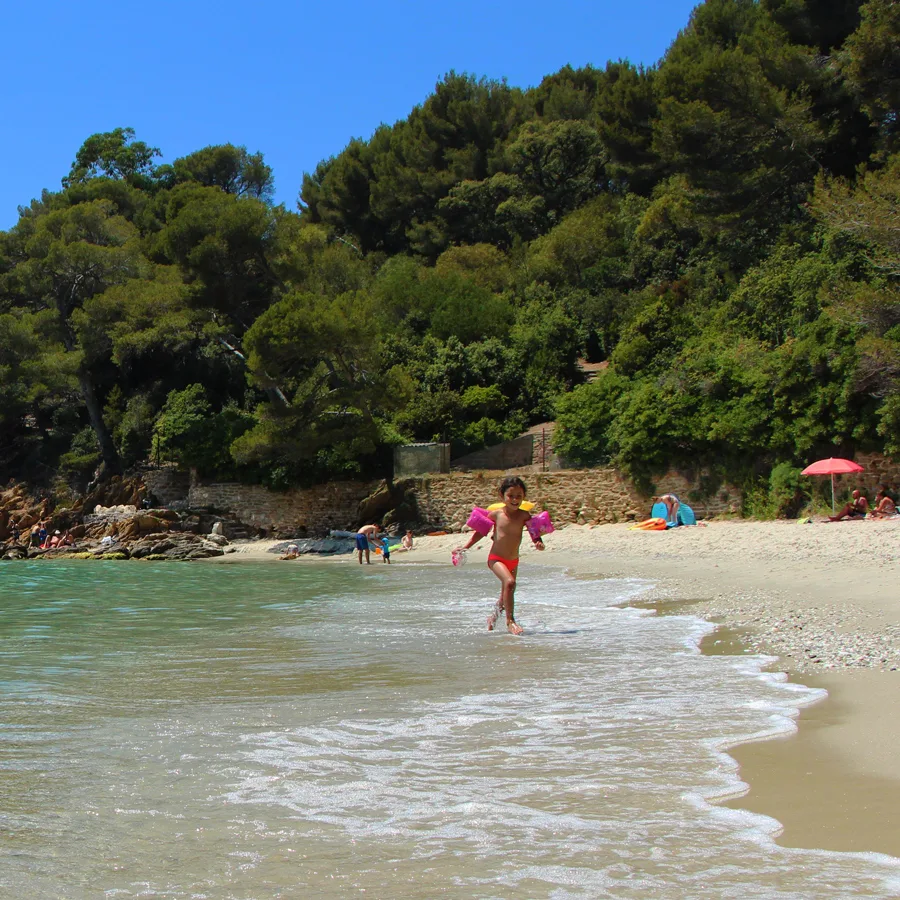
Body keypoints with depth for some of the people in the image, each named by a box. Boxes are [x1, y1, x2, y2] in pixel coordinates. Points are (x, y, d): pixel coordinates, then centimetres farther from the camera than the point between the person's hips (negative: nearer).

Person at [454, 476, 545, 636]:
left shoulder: (524, 516, -5)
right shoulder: (495, 514, -8)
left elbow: (534, 533, -3)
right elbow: (481, 531, 4)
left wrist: (538, 542, -25)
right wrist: (466, 547, 3)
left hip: (513, 561, 4)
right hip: (496, 558, -4)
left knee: (506, 597, 16)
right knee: (510, 582, -30)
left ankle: (493, 617, 45)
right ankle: (510, 621, -24)